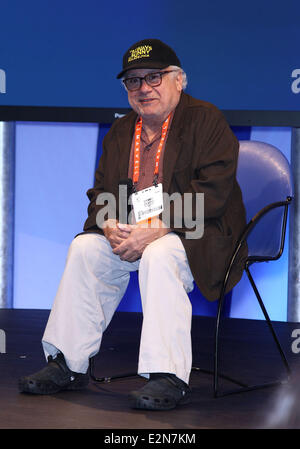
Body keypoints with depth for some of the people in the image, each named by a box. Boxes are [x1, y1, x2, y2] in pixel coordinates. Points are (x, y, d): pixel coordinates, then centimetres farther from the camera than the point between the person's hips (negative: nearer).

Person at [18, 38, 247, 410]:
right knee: (85, 247, -15)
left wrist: (155, 229, -26)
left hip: (199, 234, -6)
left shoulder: (206, 120, -7)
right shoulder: (120, 132, 15)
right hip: (133, 233, 7)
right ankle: (68, 365, -10)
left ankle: (169, 377, -36)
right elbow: (100, 194, 11)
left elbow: (212, 191, -19)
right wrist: (111, 227, -14)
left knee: (159, 255, -35)